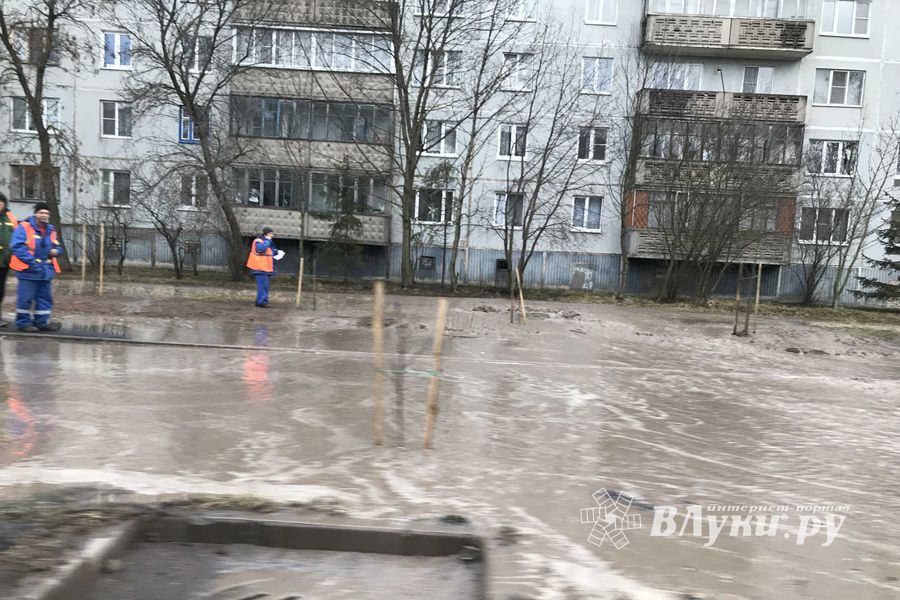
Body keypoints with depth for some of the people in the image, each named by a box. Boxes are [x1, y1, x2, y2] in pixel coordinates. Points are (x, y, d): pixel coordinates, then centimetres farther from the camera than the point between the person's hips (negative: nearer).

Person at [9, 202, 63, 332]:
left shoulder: (51, 230, 14)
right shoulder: (24, 227, -6)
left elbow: (57, 247, 23)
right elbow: (17, 246, -14)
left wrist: (56, 250, -2)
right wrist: (31, 261, -20)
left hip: (46, 270, 7)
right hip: (28, 270, -7)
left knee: (45, 297, 10)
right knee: (25, 297, -2)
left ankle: (41, 322, 19)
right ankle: (23, 322, 10)